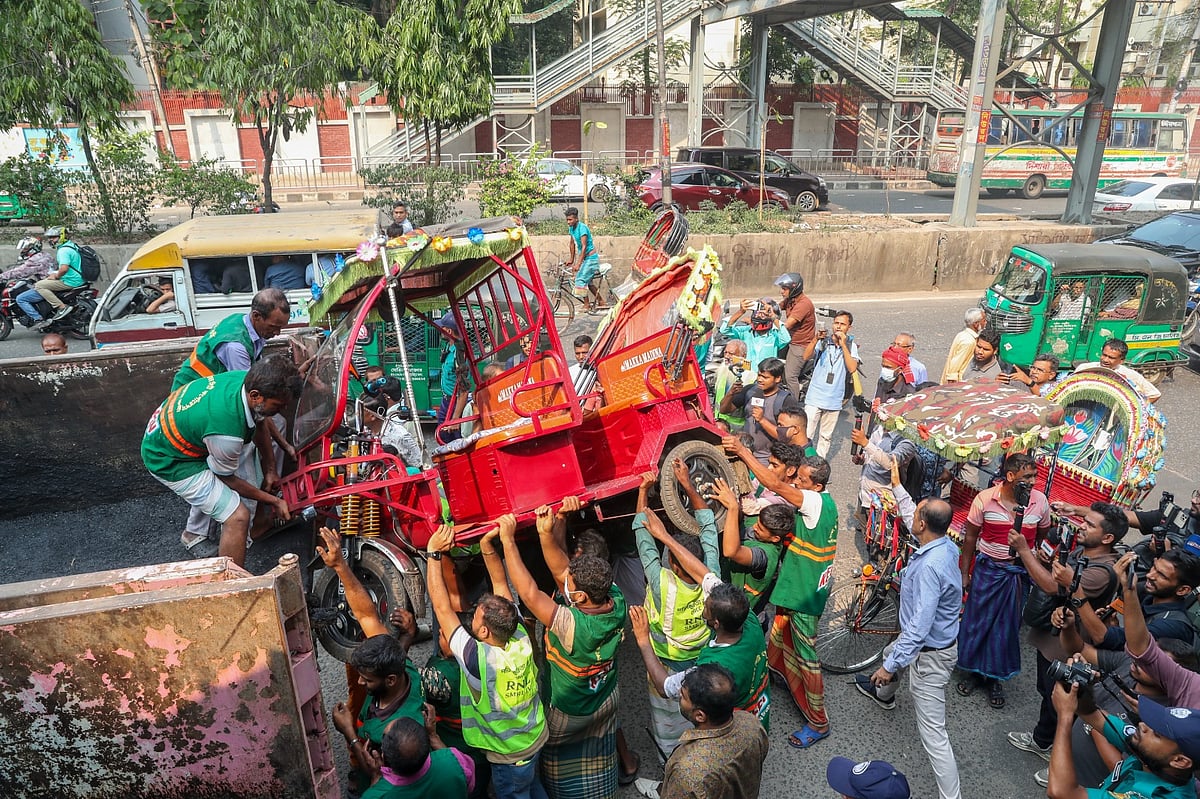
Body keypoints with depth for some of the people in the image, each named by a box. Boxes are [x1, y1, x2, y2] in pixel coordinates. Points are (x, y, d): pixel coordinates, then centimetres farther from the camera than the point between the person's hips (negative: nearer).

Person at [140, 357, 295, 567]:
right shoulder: (226, 432, -40)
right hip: (169, 462, -9)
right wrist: (273, 501, -7)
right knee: (237, 517, -16)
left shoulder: (247, 379, -19)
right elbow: (226, 478, -17)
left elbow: (258, 423, 4)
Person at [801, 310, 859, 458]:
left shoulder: (851, 346, 3)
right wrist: (816, 339, -29)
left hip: (834, 400, 2)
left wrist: (843, 345, -15)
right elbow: (806, 357, -15)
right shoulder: (823, 341, -2)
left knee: (826, 437, 15)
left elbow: (852, 368, -12)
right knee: (806, 435, -8)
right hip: (815, 397, -2)